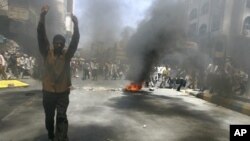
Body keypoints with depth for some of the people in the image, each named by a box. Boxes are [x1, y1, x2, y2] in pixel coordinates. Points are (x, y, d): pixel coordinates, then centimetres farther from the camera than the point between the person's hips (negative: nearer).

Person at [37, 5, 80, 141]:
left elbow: (75, 41, -13)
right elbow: (41, 36, -12)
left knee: (61, 117, -7)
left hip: (63, 92, -1)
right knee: (49, 117, 17)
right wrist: (42, 16, -23)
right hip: (48, 91, 2)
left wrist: (76, 24, -28)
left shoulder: (67, 54, -1)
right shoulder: (47, 52, -1)